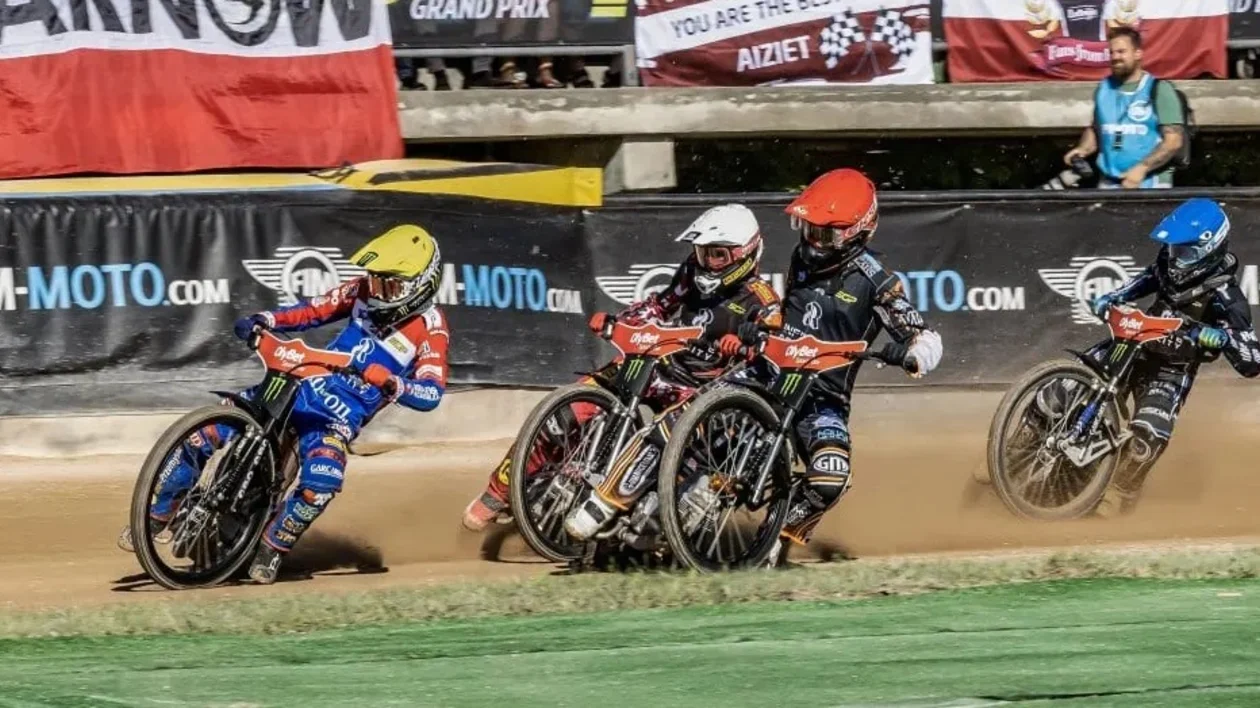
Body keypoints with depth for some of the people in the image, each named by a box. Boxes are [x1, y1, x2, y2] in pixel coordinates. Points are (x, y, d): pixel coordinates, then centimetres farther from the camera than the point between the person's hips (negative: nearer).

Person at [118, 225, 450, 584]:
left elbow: (432, 393, -23)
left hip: (340, 416, -5)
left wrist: (393, 385, -43)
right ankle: (157, 515, 8)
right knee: (203, 435, -9)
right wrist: (266, 320, -6)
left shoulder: (430, 330, -12)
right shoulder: (365, 291, 3)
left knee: (319, 486, -33)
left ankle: (273, 548, -5)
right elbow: (315, 311, 12)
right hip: (301, 386, 5)